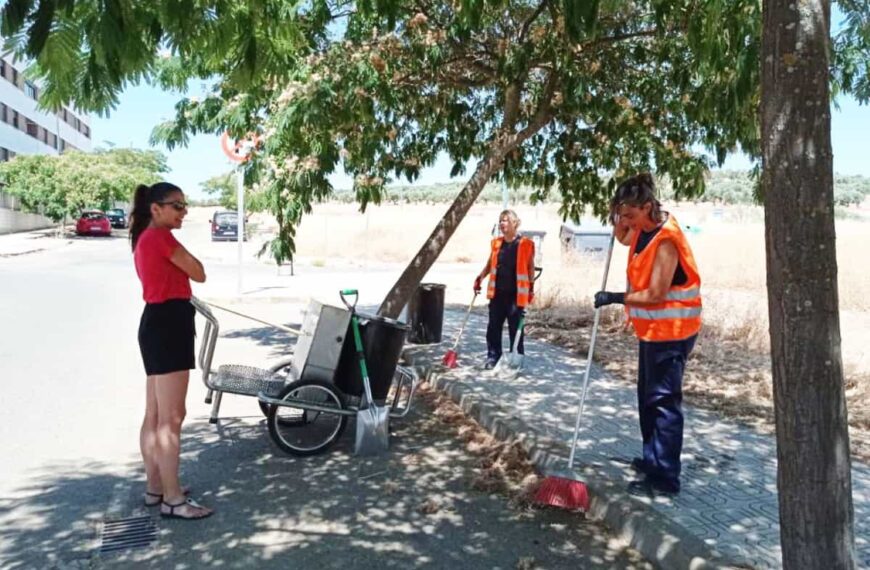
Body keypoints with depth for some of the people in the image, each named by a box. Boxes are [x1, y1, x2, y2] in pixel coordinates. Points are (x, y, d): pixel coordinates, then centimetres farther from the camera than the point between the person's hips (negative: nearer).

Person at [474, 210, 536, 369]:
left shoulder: (526, 244, -4)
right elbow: (490, 265, 19)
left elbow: (530, 268, 0)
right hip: (497, 293, 4)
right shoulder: (496, 243, 10)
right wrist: (480, 278, 7)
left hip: (516, 294, -4)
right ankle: (493, 356, 20)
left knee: (516, 329, 4)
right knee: (493, 327, 8)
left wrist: (531, 288, -4)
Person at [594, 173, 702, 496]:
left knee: (664, 402, -5)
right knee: (648, 398, 19)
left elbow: (655, 294, -24)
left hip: (670, 333, -10)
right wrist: (617, 213, 8)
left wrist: (616, 298, -15)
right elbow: (621, 237, 27)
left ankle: (664, 477, 2)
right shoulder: (643, 231, 4)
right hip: (652, 330, 10)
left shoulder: (666, 240, -23)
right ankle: (653, 459, 33)